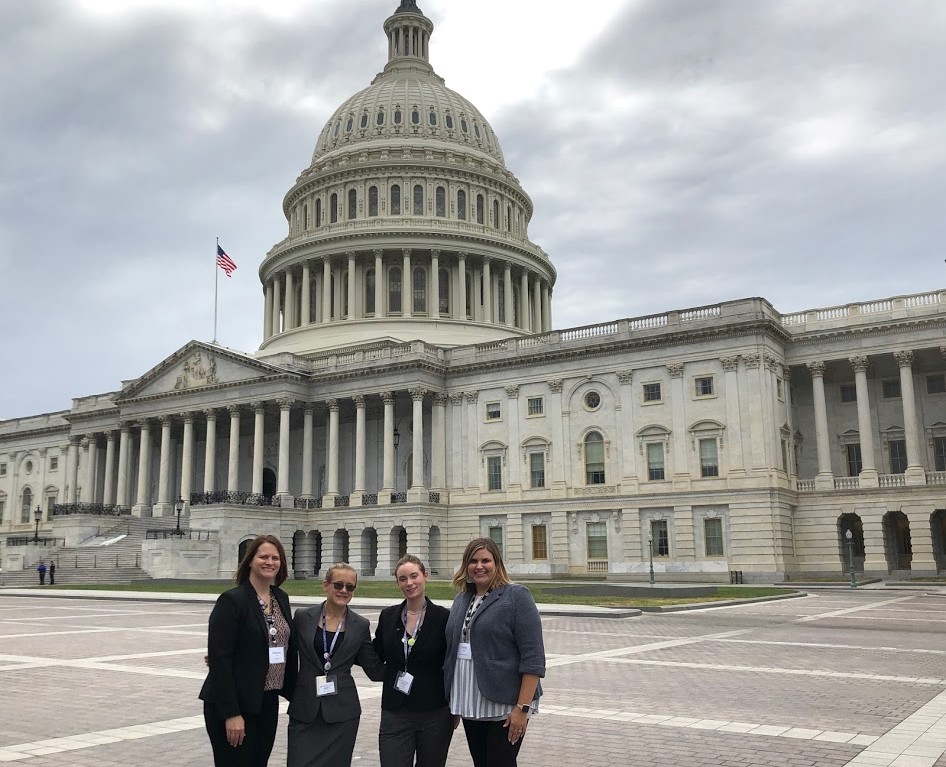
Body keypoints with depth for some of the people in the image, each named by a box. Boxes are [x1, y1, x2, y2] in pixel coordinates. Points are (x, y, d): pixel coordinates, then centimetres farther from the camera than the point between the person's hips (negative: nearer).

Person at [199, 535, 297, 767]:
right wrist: (231, 714, -20)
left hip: (268, 703, 7)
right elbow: (219, 659, -16)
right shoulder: (232, 600, -12)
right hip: (235, 705, -7)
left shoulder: (281, 598, 9)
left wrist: (293, 693, 9)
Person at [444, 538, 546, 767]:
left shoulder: (516, 596, -9)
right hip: (470, 705, 6)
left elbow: (533, 658, -14)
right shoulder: (461, 599, 11)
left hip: (504, 706, -6)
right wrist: (454, 703, 13)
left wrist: (522, 707, -18)